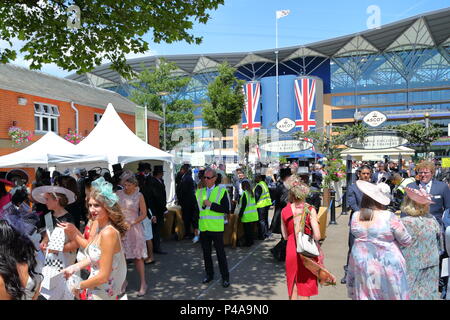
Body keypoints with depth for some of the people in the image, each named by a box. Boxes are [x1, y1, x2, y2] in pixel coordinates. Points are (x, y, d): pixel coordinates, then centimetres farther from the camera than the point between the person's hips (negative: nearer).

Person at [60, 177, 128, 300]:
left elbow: (103, 277, -24)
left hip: (102, 294, -7)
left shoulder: (108, 233, -27)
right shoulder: (99, 227, 0)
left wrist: (79, 286, -10)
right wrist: (75, 267, 6)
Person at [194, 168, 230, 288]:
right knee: (206, 253, 14)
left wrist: (211, 205, -17)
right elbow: (196, 210, 14)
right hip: (203, 228, 4)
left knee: (220, 253, 4)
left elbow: (226, 209, -13)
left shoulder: (221, 191, -6)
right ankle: (209, 274, 31)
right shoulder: (199, 192, 8)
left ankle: (225, 277, 17)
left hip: (216, 228, -4)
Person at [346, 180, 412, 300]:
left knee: (365, 294, 15)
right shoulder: (389, 217, -17)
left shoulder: (355, 216, -6)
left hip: (361, 264, 3)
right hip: (387, 266, -3)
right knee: (392, 294, 13)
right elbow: (406, 241, -7)